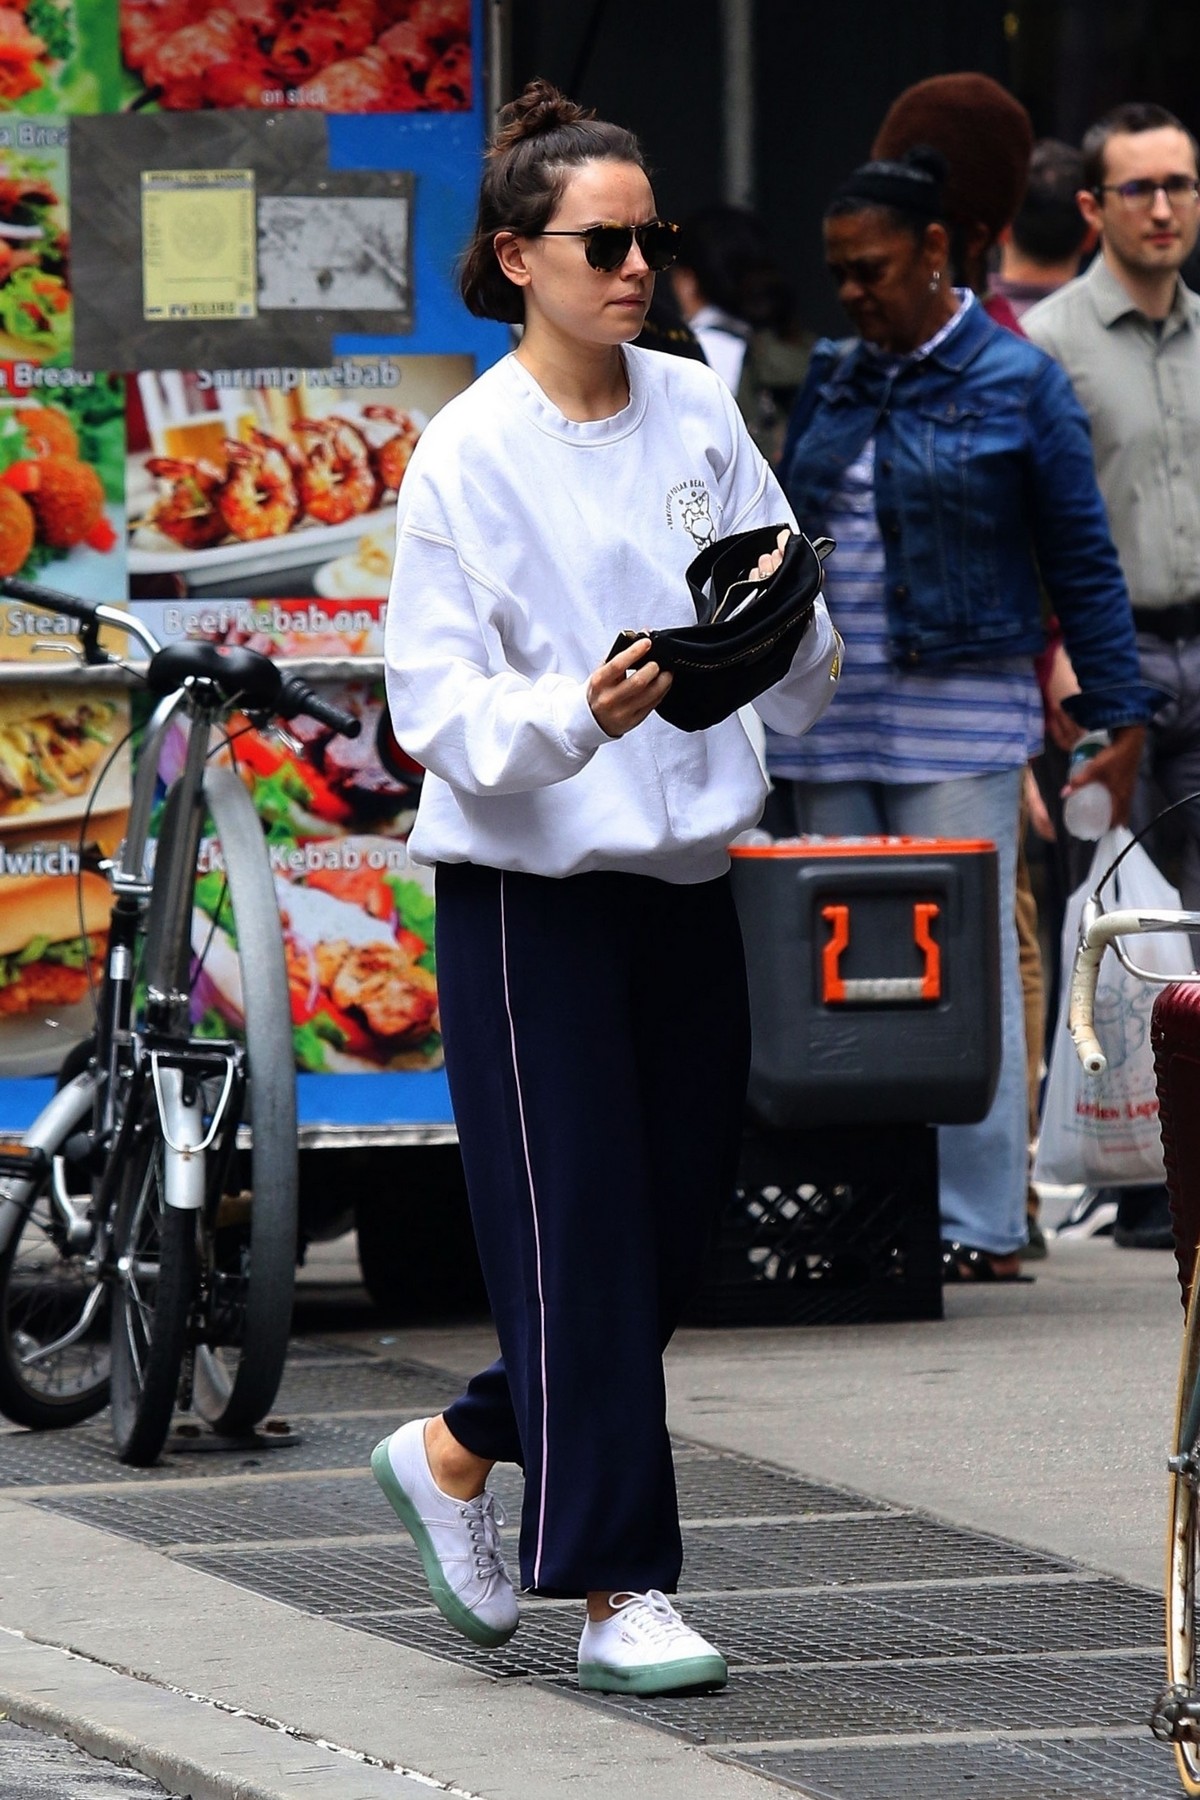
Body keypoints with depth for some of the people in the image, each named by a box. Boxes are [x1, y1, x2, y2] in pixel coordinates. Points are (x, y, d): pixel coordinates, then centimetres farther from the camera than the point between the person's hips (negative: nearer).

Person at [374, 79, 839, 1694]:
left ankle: (460, 1453, 31)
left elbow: (801, 669, 10)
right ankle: (619, 1593, 0)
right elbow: (438, 706, -12)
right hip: (531, 892, -6)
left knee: (677, 1219, 10)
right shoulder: (469, 455, -8)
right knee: (580, 1228, -5)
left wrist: (786, 634, -13)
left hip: (687, 877, 6)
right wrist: (575, 715, -29)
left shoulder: (696, 412, 7)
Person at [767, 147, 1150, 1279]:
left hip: (958, 716, -5)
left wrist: (1119, 718, -3)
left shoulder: (1017, 385, -1)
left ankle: (976, 1224, -4)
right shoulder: (832, 383, 14)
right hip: (827, 713, 5)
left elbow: (1082, 563, 0)